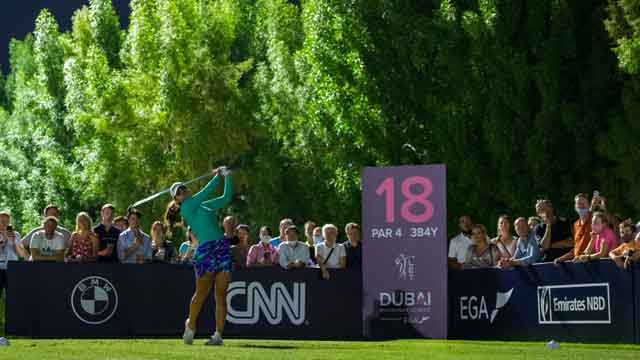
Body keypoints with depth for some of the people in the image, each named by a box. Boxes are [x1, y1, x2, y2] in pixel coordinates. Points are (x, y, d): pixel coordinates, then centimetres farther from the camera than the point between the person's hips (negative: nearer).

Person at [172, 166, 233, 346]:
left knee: (221, 294, -1)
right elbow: (206, 191, -6)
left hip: (223, 248, 6)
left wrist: (227, 176, 19)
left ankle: (218, 334, -1)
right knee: (202, 293, 1)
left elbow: (226, 197, 27)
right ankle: (190, 326, 23)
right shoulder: (186, 208, -1)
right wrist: (218, 176, 5)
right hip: (205, 250, -6)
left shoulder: (204, 206, 22)